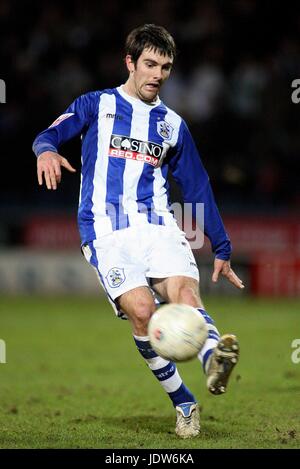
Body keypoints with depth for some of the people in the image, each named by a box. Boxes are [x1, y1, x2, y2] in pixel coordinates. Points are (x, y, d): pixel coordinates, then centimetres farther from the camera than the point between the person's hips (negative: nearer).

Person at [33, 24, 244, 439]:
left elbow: (197, 186, 25)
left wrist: (221, 249, 24)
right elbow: (51, 134, -3)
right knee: (142, 309, -23)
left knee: (185, 290, -28)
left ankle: (214, 360, -55)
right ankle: (184, 404, -13)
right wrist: (46, 151, -29)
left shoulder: (172, 124, 20)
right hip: (106, 230, -2)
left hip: (158, 225, 2)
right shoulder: (97, 105, 11)